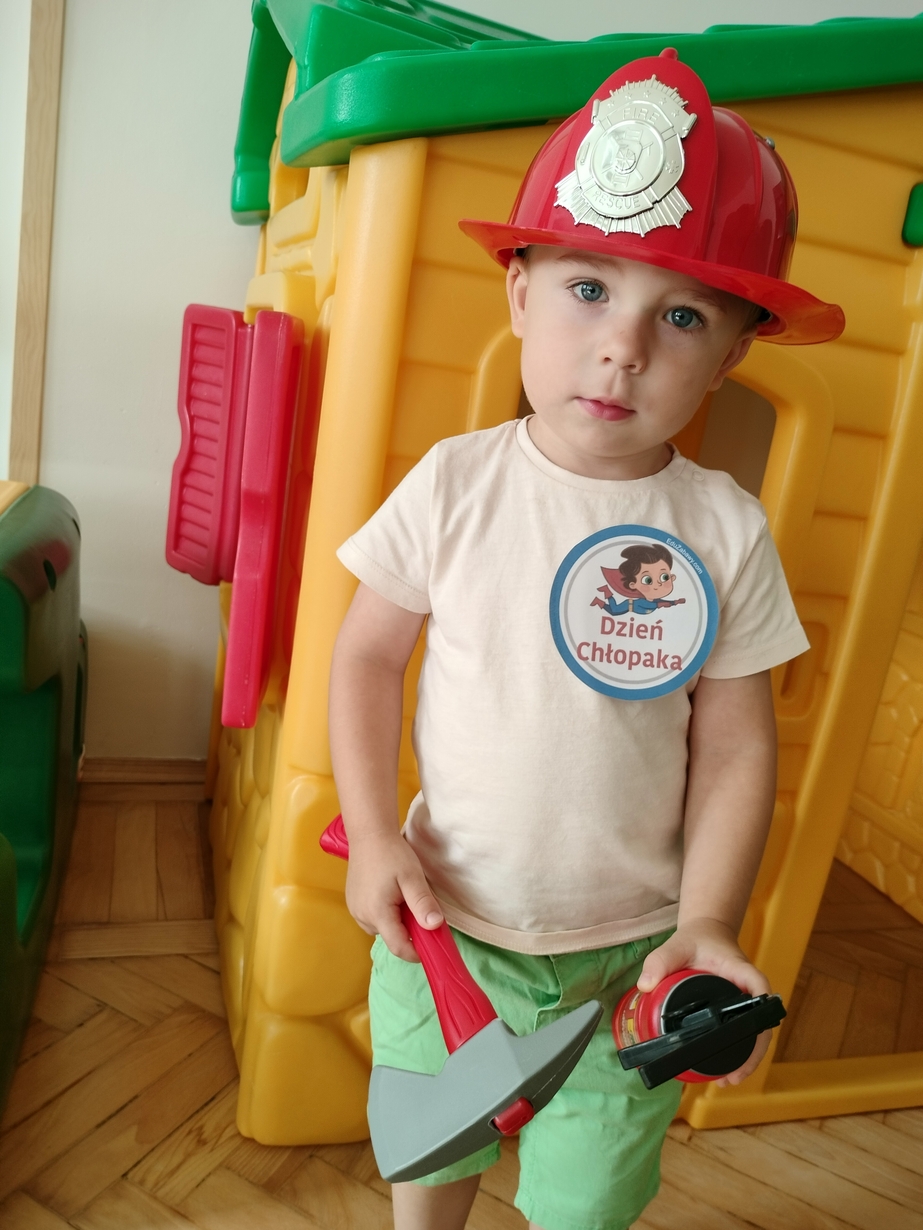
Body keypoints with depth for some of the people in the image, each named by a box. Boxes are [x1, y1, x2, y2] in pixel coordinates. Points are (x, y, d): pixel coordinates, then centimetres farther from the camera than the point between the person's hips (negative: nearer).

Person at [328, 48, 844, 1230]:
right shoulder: (454, 484, -14)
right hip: (446, 919, 1)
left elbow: (736, 748, -6)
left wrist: (708, 924, -13)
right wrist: (373, 836, -12)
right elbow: (367, 655, -6)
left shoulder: (726, 532, -12)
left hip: (630, 949, 0)